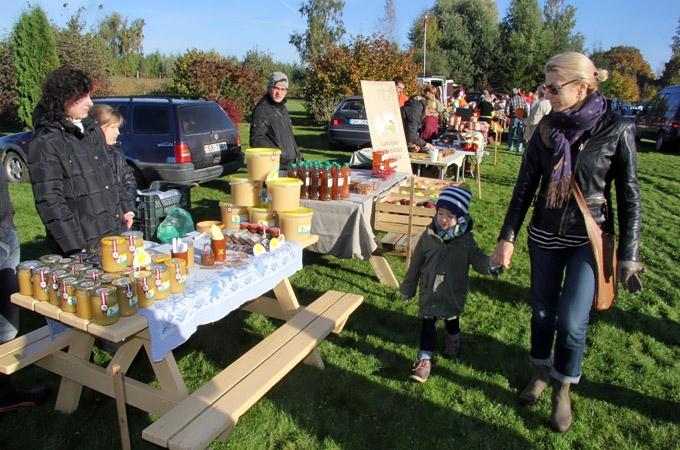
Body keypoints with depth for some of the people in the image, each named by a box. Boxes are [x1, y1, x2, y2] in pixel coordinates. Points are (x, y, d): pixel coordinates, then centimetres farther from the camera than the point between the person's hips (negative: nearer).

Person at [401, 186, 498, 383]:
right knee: (427, 322, 1)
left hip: (454, 293, 0)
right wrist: (407, 289, 5)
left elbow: (478, 260, -13)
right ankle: (425, 359, 8)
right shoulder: (428, 236, -11)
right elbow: (415, 264, -2)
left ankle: (453, 340, 52)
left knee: (452, 319, 22)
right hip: (429, 291, 0)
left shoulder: (466, 239, -14)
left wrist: (491, 264, -37)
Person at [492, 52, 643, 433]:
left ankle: (563, 391, 21)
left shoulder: (616, 130, -10)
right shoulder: (548, 127, -1)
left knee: (571, 322, -5)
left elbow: (629, 197, -6)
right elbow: (526, 184, 2)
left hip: (589, 239, -3)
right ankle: (540, 375, 36)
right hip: (545, 234, 3)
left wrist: (628, 257, -7)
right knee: (542, 311, 13)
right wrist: (508, 236, 0)